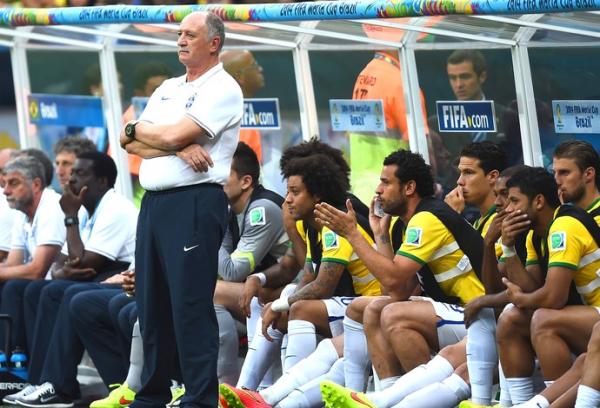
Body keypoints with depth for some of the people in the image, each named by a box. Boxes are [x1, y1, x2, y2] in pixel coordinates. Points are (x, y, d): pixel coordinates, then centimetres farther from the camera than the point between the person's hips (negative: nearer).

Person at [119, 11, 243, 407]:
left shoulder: (223, 89, -4)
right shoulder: (168, 88, 20)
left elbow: (175, 135, -15)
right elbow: (132, 143, 9)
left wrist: (139, 130, 5)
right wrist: (178, 148, -9)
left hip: (195, 202, -8)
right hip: (154, 201, 8)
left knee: (190, 306, -9)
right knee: (151, 303, 10)